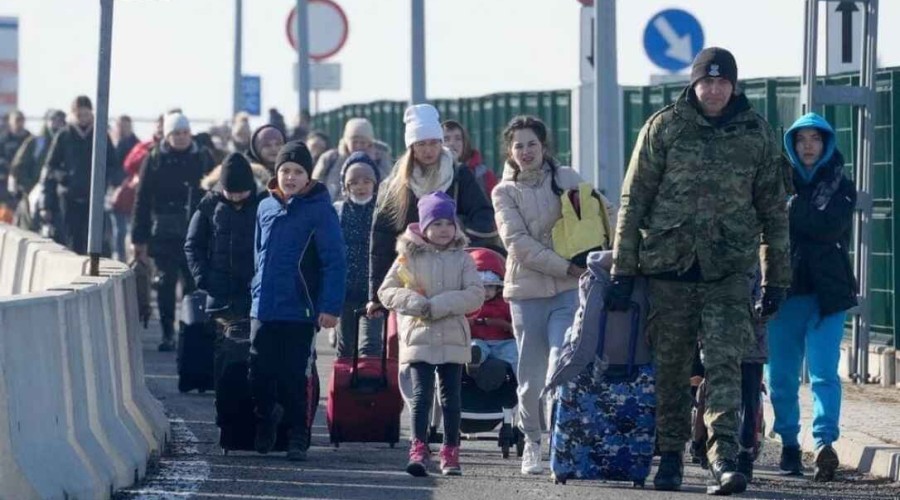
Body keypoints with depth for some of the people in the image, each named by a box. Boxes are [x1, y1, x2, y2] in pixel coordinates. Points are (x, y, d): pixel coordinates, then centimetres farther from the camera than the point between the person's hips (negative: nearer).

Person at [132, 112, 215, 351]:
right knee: (166, 282, -1)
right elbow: (142, 200, 3)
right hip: (164, 233, 0)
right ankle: (167, 334, 5)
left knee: (193, 283, -1)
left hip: (195, 233, 0)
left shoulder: (203, 158, 6)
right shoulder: (155, 160, 3)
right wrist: (139, 238, -1)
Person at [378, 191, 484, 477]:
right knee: (421, 394, -9)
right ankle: (418, 451, -13)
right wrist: (416, 304, -15)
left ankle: (450, 452, 14)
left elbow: (475, 295, -6)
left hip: (453, 340, 2)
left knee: (451, 396, 7)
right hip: (419, 337, -2)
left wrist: (438, 306, -16)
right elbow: (386, 291, 2)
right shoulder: (409, 257, 3)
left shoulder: (462, 259, 4)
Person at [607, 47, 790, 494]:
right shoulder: (664, 128, 2)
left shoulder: (756, 134, 6)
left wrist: (776, 279, 11)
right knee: (670, 367, 7)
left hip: (729, 269, 0)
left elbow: (773, 210, 12)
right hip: (668, 265, 0)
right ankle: (670, 455, 18)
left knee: (724, 363, -12)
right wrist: (622, 270, -1)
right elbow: (633, 200, 3)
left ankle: (723, 456, -20)